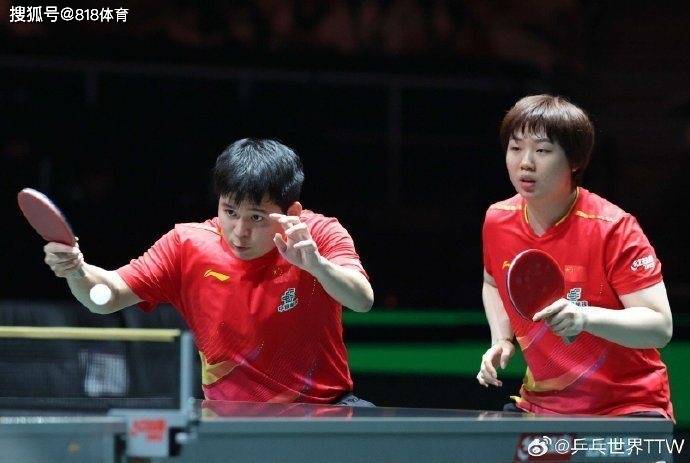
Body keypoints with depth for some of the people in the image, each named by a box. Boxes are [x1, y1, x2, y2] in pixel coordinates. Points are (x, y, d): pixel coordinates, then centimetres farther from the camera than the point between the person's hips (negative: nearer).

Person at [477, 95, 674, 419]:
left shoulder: (613, 229, -17)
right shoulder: (497, 221, 1)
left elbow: (660, 327, -22)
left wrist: (587, 317, -37)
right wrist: (501, 341, 6)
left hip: (626, 409, -5)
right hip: (540, 403, 5)